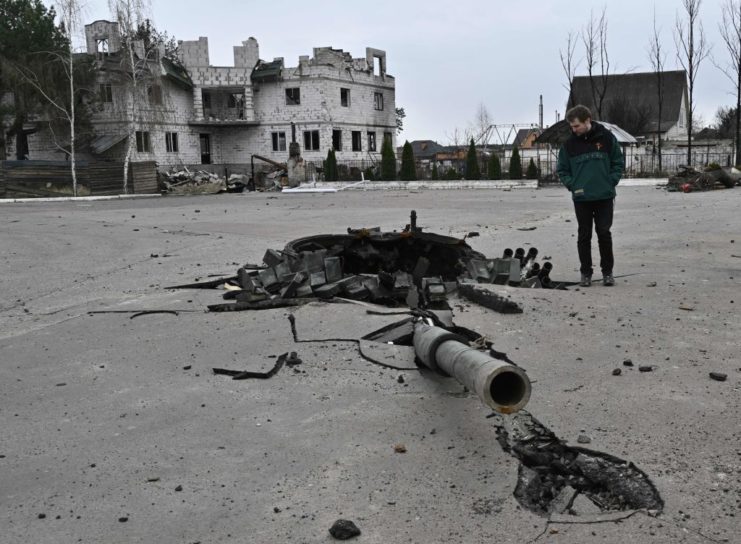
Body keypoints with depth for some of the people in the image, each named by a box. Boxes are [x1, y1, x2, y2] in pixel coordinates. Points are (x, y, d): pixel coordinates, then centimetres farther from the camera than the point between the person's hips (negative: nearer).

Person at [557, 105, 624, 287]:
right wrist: (572, 185, -4)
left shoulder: (606, 137, -2)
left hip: (604, 197, -1)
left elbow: (618, 163, 5)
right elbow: (562, 169, 9)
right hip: (581, 198, 1)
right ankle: (586, 272, 15)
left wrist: (611, 182, -6)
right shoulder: (569, 143, 1)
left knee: (604, 234, 3)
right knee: (584, 236, 6)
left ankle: (607, 271, 15)